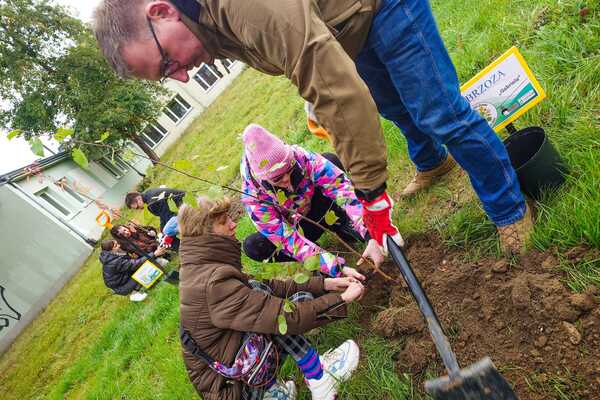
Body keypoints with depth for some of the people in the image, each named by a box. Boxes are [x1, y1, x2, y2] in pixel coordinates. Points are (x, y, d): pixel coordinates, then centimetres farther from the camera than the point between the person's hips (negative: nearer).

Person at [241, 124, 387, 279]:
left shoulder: (300, 156, -28)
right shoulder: (253, 196, -30)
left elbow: (343, 188, -34)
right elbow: (288, 239, -32)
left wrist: (371, 236, -44)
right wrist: (338, 268, -39)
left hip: (316, 207, 1)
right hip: (294, 229, 0)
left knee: (330, 159, -23)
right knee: (252, 246, -31)